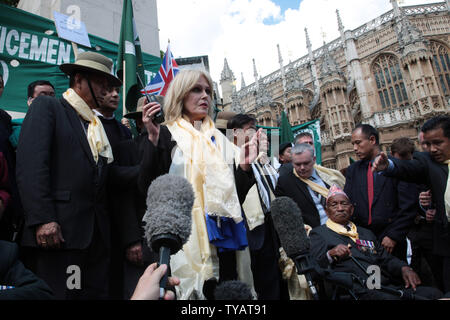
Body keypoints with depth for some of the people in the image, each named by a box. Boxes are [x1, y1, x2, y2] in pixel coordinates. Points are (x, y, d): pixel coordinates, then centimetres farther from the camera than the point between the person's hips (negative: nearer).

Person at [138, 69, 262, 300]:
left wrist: (245, 165, -5)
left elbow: (237, 196, 11)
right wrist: (153, 140, -18)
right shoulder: (164, 134, 2)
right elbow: (147, 188, -10)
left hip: (223, 240, 4)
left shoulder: (219, 140, 14)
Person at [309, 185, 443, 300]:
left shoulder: (366, 233, 28)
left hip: (389, 286, 6)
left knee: (434, 293, -14)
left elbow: (387, 259, 23)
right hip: (359, 292, -6)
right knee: (390, 298, -35)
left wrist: (404, 268, 3)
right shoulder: (319, 233, 8)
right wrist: (330, 254, -21)